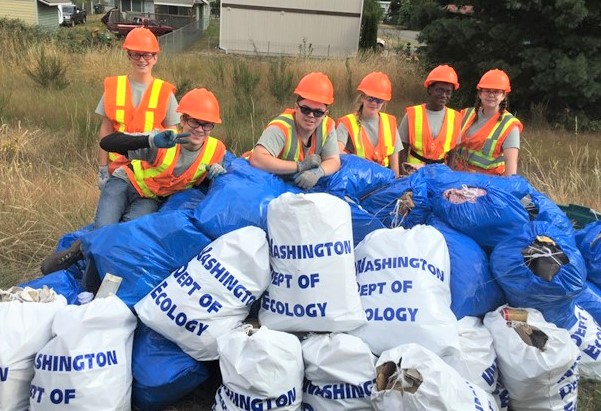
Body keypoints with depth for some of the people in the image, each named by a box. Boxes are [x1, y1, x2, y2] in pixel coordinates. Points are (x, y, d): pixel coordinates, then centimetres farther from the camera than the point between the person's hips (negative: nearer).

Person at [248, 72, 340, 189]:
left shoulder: (327, 126, -11)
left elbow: (334, 161, -12)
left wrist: (317, 172, -35)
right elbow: (257, 159, -41)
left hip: (299, 184, 4)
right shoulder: (281, 127, -28)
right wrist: (300, 166, -36)